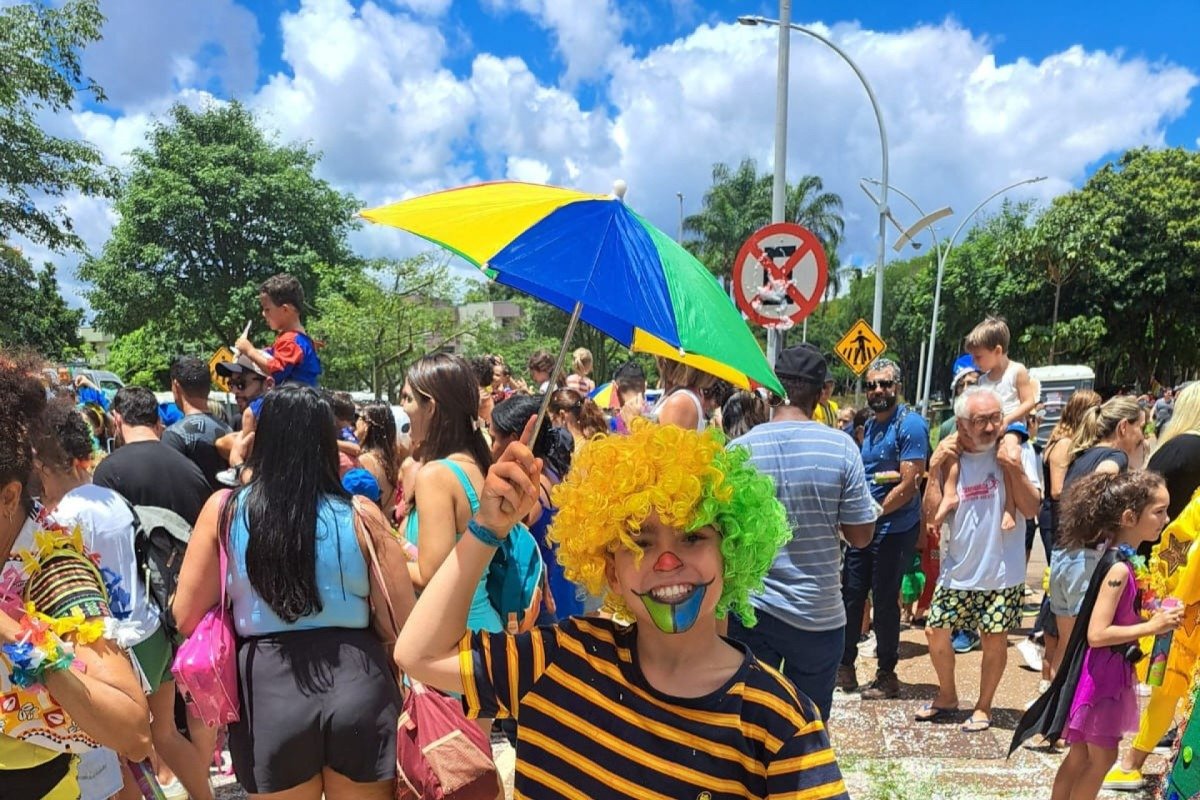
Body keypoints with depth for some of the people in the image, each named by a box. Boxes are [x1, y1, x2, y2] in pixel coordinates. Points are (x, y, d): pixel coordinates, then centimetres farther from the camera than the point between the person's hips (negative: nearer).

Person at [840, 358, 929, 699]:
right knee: (850, 596, 11)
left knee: (884, 602, 3)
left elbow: (909, 484, -19)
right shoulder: (870, 425, 12)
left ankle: (887, 676, 20)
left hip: (895, 529, -7)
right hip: (863, 527, 8)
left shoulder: (910, 424, -13)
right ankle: (845, 667, 25)